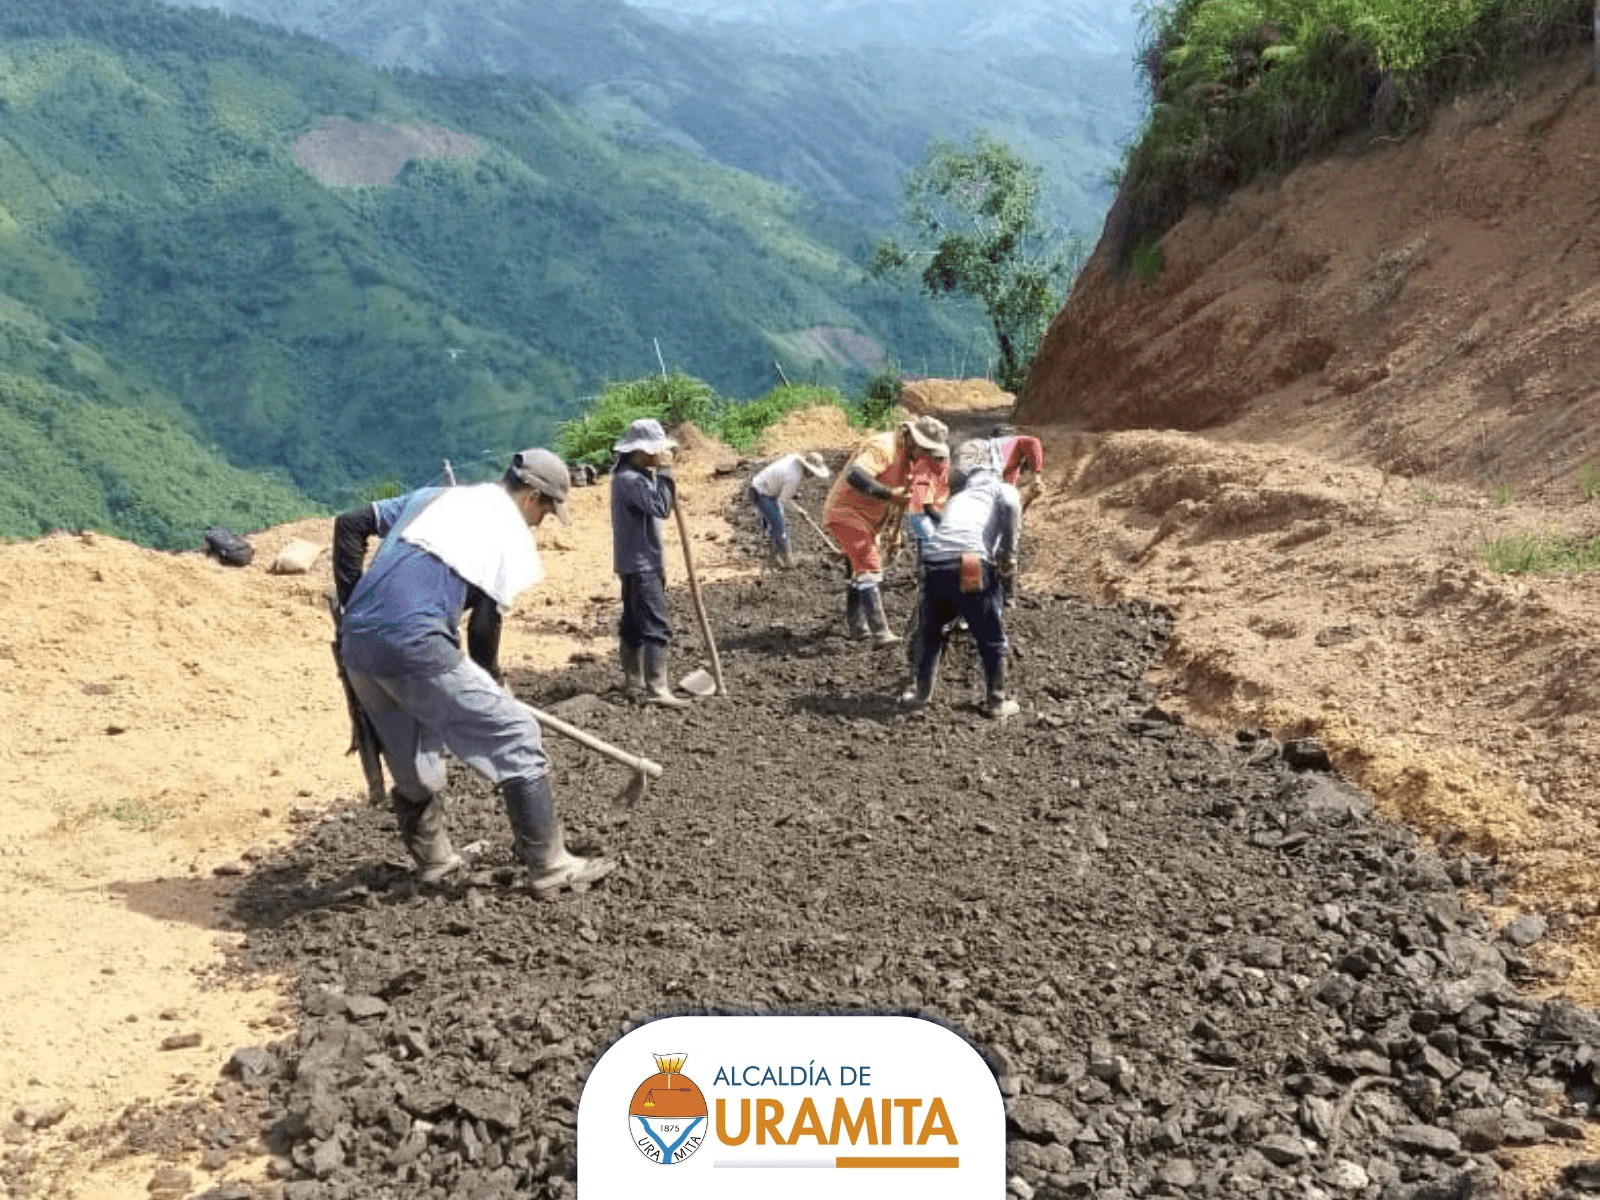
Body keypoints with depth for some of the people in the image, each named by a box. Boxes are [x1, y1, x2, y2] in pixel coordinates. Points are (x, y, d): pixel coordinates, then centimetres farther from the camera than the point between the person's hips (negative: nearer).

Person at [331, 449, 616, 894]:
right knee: (515, 736, 3)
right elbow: (484, 625, 3)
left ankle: (433, 859, 39)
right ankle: (549, 865, 4)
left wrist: (351, 603, 21)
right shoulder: (512, 533, 5)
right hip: (413, 644, -7)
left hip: (356, 643, 8)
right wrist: (490, 682, 20)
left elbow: (349, 526, 21)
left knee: (411, 756, 25)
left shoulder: (433, 496, 25)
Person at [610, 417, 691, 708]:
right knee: (657, 626, -13)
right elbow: (660, 507, -29)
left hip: (641, 563, 11)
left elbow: (659, 507, 21)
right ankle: (657, 689, -15)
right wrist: (665, 471, -23)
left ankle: (634, 682, 25)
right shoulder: (629, 478, -19)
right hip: (640, 566, -11)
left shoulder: (639, 474, 14)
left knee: (634, 624, 16)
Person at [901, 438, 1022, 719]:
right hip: (971, 564, -4)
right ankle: (997, 701, 21)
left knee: (929, 631, 28)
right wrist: (1009, 554, -1)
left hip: (933, 565, 5)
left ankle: (919, 691, 34)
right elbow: (1010, 505, -5)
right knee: (991, 638, 13)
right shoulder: (1002, 488, 18)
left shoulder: (957, 498, 34)